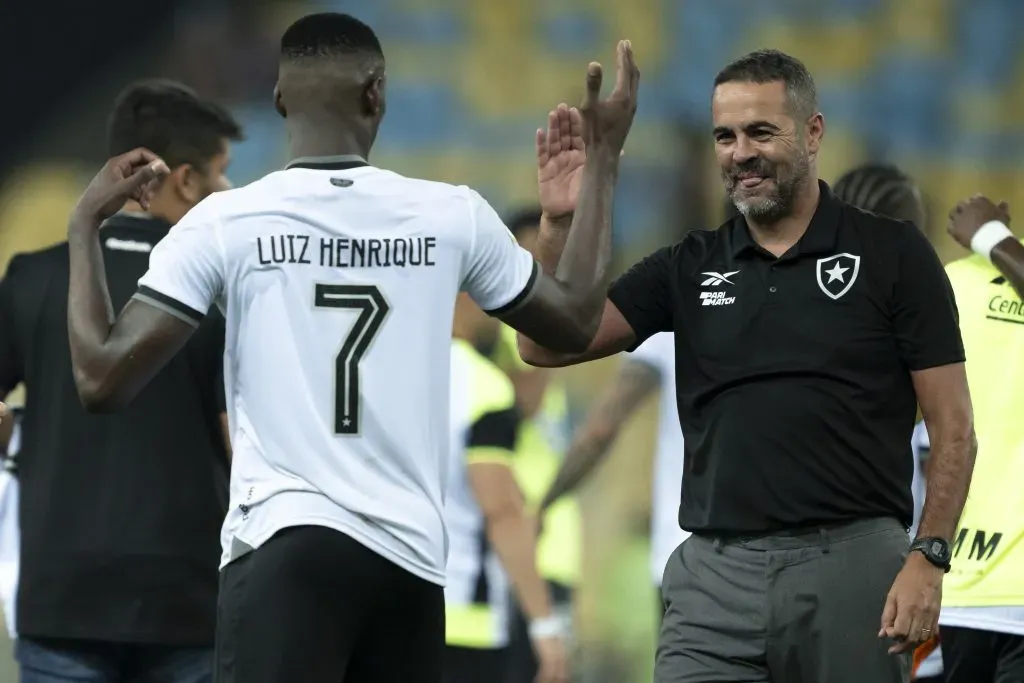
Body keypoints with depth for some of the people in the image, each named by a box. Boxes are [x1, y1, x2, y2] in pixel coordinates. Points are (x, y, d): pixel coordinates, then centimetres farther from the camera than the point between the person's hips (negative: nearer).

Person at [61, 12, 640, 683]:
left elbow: (103, 380, -2)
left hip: (285, 548, -3)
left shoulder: (224, 223, -2)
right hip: (411, 556, 4)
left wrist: (85, 226, 12)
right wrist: (604, 157, 31)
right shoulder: (453, 217, 6)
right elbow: (576, 318, 22)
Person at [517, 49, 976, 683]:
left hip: (851, 564, -3)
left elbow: (952, 426, 0)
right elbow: (545, 344, 2)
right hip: (714, 576, 3)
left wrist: (928, 558, -12)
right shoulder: (689, 268, 11)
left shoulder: (892, 253, 1)